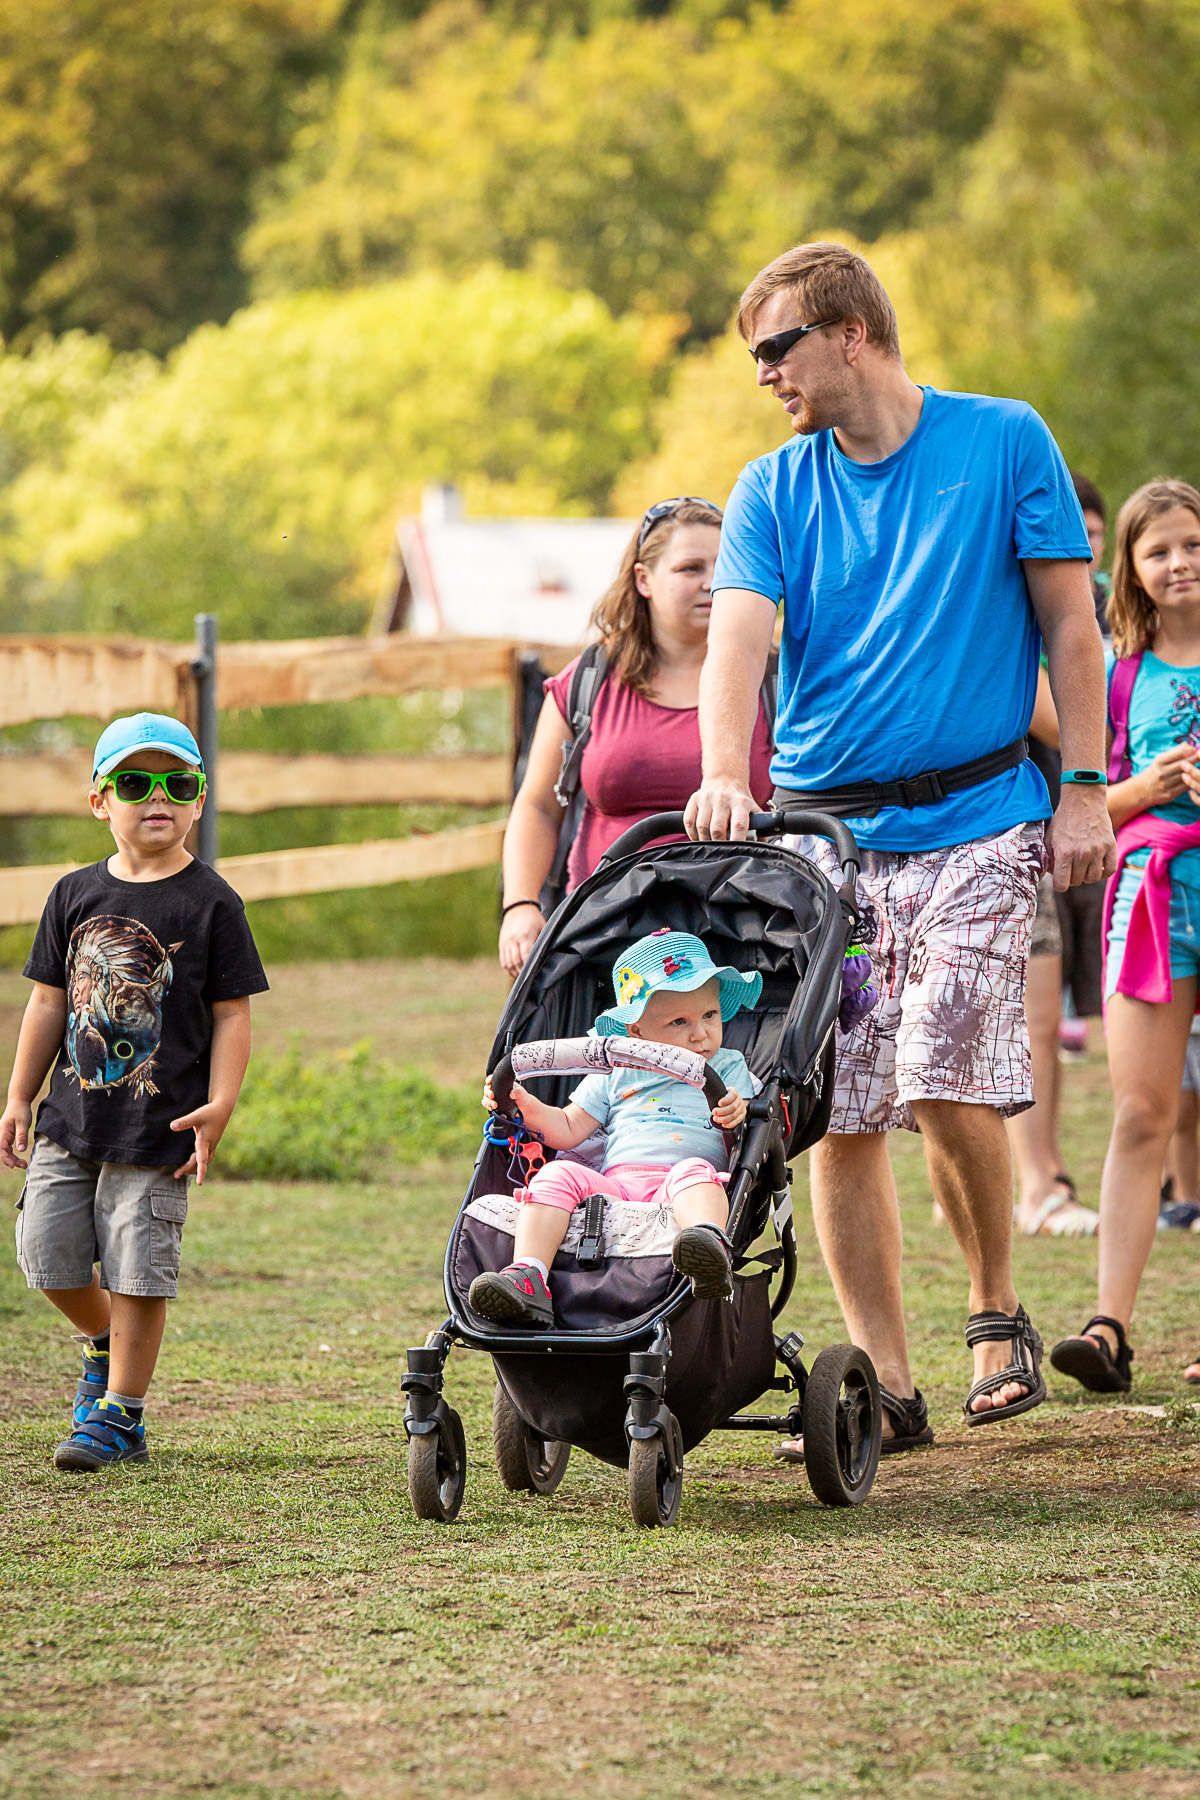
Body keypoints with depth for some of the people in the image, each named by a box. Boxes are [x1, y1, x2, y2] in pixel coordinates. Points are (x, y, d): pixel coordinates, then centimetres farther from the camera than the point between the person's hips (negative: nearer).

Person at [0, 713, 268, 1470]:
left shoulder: (212, 904, -4)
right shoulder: (77, 895, 7)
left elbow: (231, 1016, -3)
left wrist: (218, 1108, -14)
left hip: (158, 1125, -4)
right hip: (72, 1116, 4)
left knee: (139, 1271, -2)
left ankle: (119, 1415, 8)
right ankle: (104, 1343, 35)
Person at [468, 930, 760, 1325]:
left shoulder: (728, 1068, 19)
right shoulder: (616, 1074, 24)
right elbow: (569, 1130, 23)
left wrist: (738, 1117, -16)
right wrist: (525, 1105, 5)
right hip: (614, 1185, 3)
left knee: (694, 1172, -36)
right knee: (558, 1175, -22)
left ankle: (712, 1249, -68)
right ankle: (528, 1280, -38)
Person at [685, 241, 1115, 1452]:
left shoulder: (1005, 443, 1)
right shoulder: (771, 492, 7)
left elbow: (1069, 621, 4)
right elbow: (737, 641, -7)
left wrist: (1085, 787, -2)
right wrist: (723, 774, -25)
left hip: (975, 822, -3)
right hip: (819, 832, 3)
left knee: (946, 1083, -15)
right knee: (839, 1114, -1)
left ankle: (997, 1310, 10)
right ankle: (884, 1383, 6)